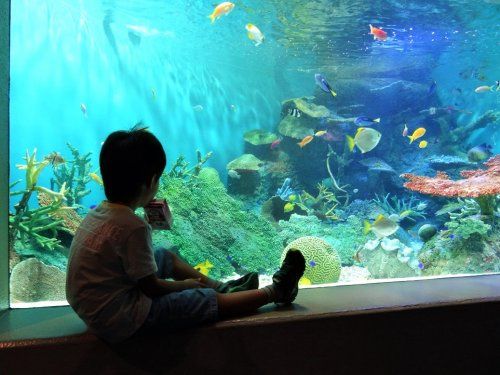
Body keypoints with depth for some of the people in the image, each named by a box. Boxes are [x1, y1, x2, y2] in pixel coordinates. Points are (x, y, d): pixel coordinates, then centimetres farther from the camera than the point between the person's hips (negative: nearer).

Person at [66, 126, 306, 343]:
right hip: (119, 321, -9)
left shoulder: (98, 212, 0)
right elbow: (152, 287, -17)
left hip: (91, 307, 9)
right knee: (209, 301, 0)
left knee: (165, 257, 22)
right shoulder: (133, 226, -26)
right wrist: (185, 284, 1)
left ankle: (223, 287, 35)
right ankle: (275, 291, 18)